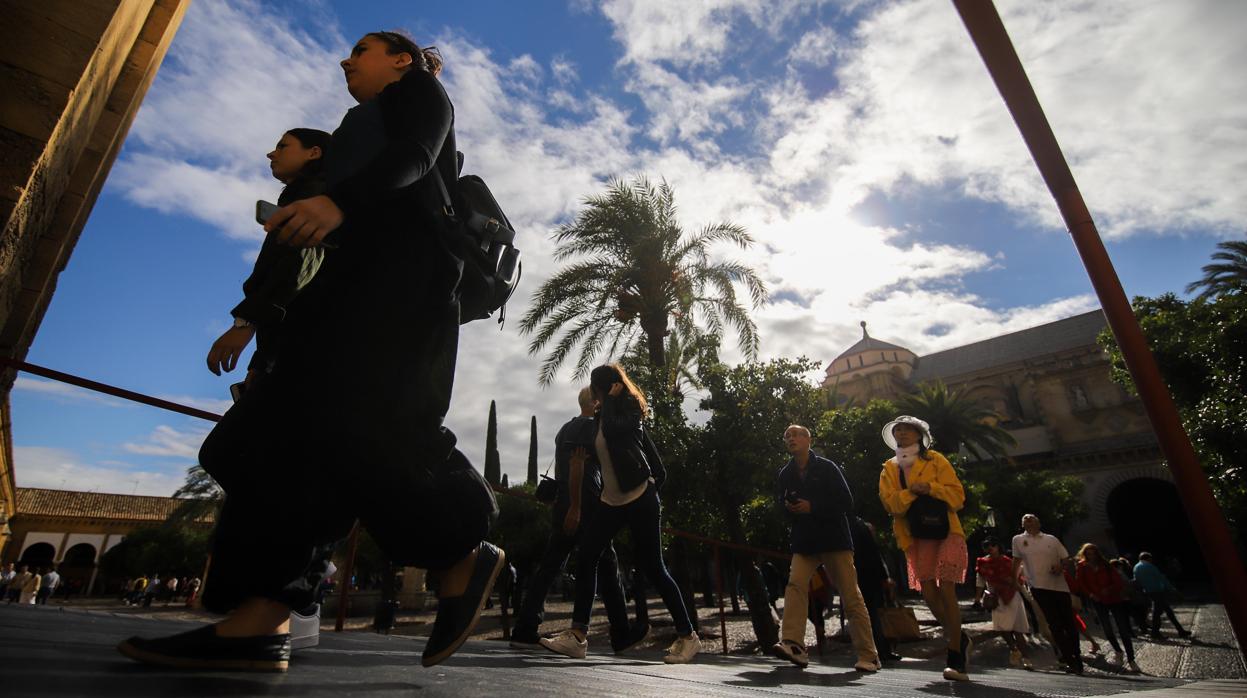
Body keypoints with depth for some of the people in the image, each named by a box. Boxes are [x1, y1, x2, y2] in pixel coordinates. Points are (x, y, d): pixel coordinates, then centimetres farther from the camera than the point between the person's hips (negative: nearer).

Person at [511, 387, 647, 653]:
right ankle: (622, 636, 9)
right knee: (606, 566, 1)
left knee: (549, 567, 6)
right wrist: (575, 508, -21)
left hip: (562, 507, 8)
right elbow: (577, 464, -17)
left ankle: (524, 631, 4)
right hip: (585, 509, -8)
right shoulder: (590, 425, -6)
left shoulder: (565, 429, 21)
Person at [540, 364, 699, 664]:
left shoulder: (626, 413, -9)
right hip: (611, 501, 8)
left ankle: (688, 635, 14)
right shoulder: (601, 417, 13)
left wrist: (612, 398, -18)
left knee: (652, 567, -1)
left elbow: (613, 429, -32)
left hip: (640, 499, -8)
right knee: (586, 558, -2)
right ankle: (577, 635, 4)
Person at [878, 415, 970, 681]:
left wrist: (931, 488, -18)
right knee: (929, 593, 0)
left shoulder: (935, 460, 4)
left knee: (946, 590, -11)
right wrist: (911, 492, -18)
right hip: (916, 538, 3)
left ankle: (955, 657, -1)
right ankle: (960, 639, 25)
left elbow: (957, 495, -2)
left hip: (945, 531, -3)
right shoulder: (890, 469, 11)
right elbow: (890, 503, -2)